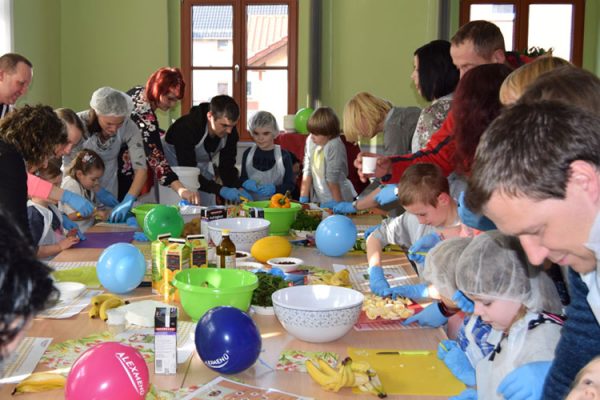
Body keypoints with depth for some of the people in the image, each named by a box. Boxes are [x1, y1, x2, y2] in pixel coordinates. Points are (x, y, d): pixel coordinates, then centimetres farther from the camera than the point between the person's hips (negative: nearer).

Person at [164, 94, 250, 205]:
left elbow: (227, 166, -10)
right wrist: (220, 190, -44)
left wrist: (238, 188, -29)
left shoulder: (231, 132, -20)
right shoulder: (186, 127, -36)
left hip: (203, 165, 5)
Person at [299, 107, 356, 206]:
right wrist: (303, 198, 1)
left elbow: (333, 176, -16)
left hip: (338, 196, -5)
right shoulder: (310, 141, 0)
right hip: (318, 198, 5)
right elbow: (307, 170, 2)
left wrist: (337, 202, -13)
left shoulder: (334, 146, -17)